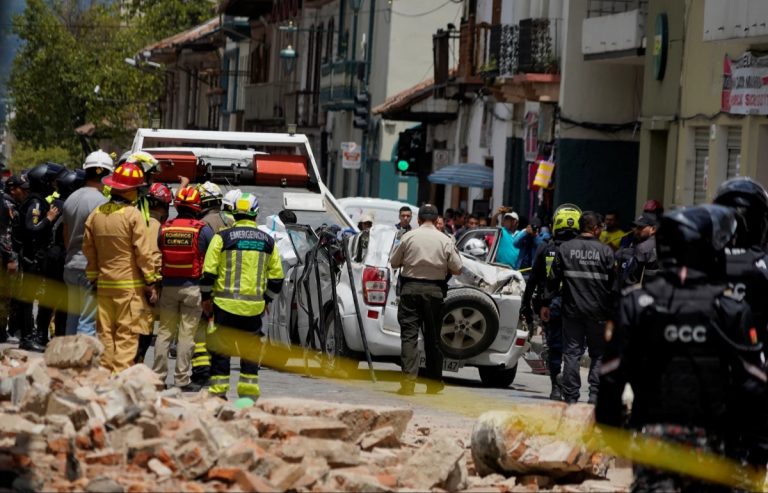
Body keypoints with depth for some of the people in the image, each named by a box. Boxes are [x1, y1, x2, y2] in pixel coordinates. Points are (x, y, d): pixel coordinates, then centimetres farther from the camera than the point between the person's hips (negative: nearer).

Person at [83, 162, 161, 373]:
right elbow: (145, 252, -12)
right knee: (127, 335, -4)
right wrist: (151, 283, -5)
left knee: (105, 333, 10)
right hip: (130, 284, -6)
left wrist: (93, 277, 23)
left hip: (104, 283, 6)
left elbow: (89, 250, 14)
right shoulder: (133, 215, -12)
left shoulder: (96, 215, 6)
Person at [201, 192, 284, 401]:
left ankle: (218, 391, 4)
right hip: (254, 306, 3)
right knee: (251, 351, 12)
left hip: (225, 304, -3)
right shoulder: (268, 242, 7)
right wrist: (266, 300, 22)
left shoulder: (222, 237, -4)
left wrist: (206, 297, 7)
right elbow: (276, 277, 10)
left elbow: (209, 272, -5)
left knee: (220, 351, 5)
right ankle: (249, 393, 12)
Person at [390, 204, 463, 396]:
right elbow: (457, 268, 1)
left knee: (409, 335, -4)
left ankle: (408, 380, -17)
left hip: (410, 288, -1)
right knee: (432, 337, 11)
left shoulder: (408, 237, -1)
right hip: (434, 290, 1)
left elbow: (394, 262, 7)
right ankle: (434, 383, 20)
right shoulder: (445, 241, 0)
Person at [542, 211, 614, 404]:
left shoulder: (565, 249, 2)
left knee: (572, 353, 5)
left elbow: (553, 279, 2)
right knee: (599, 354, 7)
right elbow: (612, 283, -1)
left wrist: (546, 303, 9)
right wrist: (613, 309, 6)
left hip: (572, 309, 1)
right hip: (598, 311, -1)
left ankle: (571, 397, 3)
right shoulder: (605, 251, -3)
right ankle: (595, 395, 0)